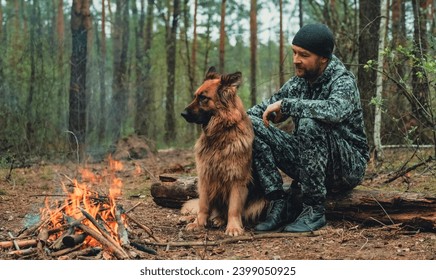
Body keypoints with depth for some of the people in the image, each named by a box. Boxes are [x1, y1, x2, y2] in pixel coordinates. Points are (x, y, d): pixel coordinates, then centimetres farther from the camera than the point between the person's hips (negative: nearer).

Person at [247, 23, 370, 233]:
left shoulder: (343, 81, -16)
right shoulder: (298, 82, 4)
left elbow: (335, 110, -38)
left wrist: (286, 104, -30)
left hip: (349, 165, -6)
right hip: (308, 163, 6)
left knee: (309, 124, -35)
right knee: (252, 126, -11)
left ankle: (314, 209, -25)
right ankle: (279, 204, -15)